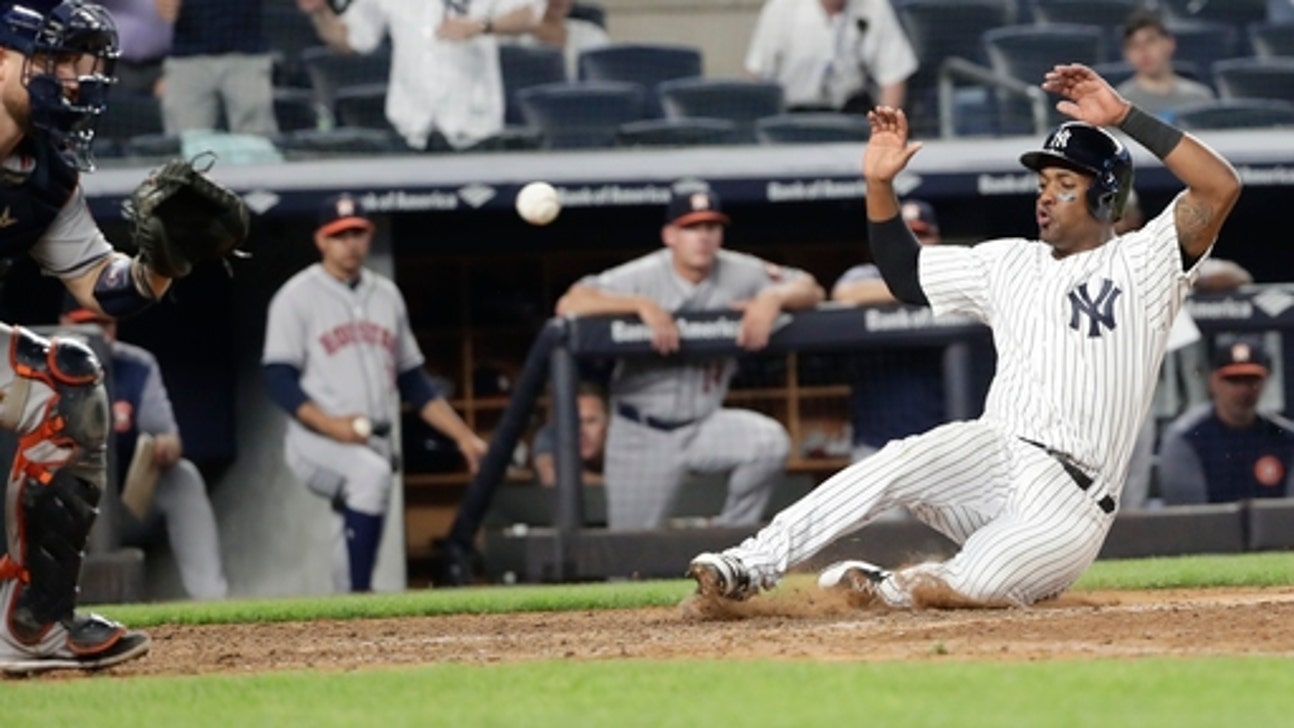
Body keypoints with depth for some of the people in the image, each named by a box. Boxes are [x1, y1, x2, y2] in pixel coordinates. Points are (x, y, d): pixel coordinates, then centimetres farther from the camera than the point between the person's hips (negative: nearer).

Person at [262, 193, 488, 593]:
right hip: (317, 443, -6)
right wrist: (329, 424, -21)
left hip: (375, 446, 6)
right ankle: (359, 600, -35)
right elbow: (279, 379, -7)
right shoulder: (298, 296, 1)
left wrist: (463, 437, 14)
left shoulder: (387, 295, 18)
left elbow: (413, 380, 22)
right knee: (370, 472, -34)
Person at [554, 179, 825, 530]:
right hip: (642, 433, -2)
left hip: (704, 424, 2)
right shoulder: (642, 277, -12)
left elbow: (810, 290, -1)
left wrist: (773, 297, -24)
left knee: (769, 441, -26)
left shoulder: (740, 274, -3)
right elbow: (569, 304, -23)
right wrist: (642, 305, -35)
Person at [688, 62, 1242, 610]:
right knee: (905, 461, -31)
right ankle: (751, 566, -35)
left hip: (1071, 506, -4)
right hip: (991, 458, 4)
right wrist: (879, 184, 12)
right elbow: (905, 274, 27)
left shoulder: (1143, 262, 4)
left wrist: (1124, 117, -16)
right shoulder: (1008, 265, 21)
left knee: (979, 586, -33)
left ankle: (889, 588, -3)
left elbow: (1221, 188, -11)